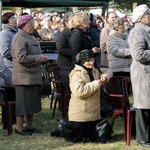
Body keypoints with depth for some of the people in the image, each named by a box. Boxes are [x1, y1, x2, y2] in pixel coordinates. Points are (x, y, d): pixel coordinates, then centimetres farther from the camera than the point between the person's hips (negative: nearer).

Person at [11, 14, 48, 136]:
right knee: (23, 102, -4)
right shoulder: (19, 39, -15)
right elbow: (21, 58, -23)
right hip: (24, 77, -10)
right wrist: (39, 59, -17)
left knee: (32, 102, 14)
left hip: (33, 76, 10)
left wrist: (41, 58, 11)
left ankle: (29, 126, 24)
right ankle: (19, 127, 5)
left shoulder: (30, 37, 18)